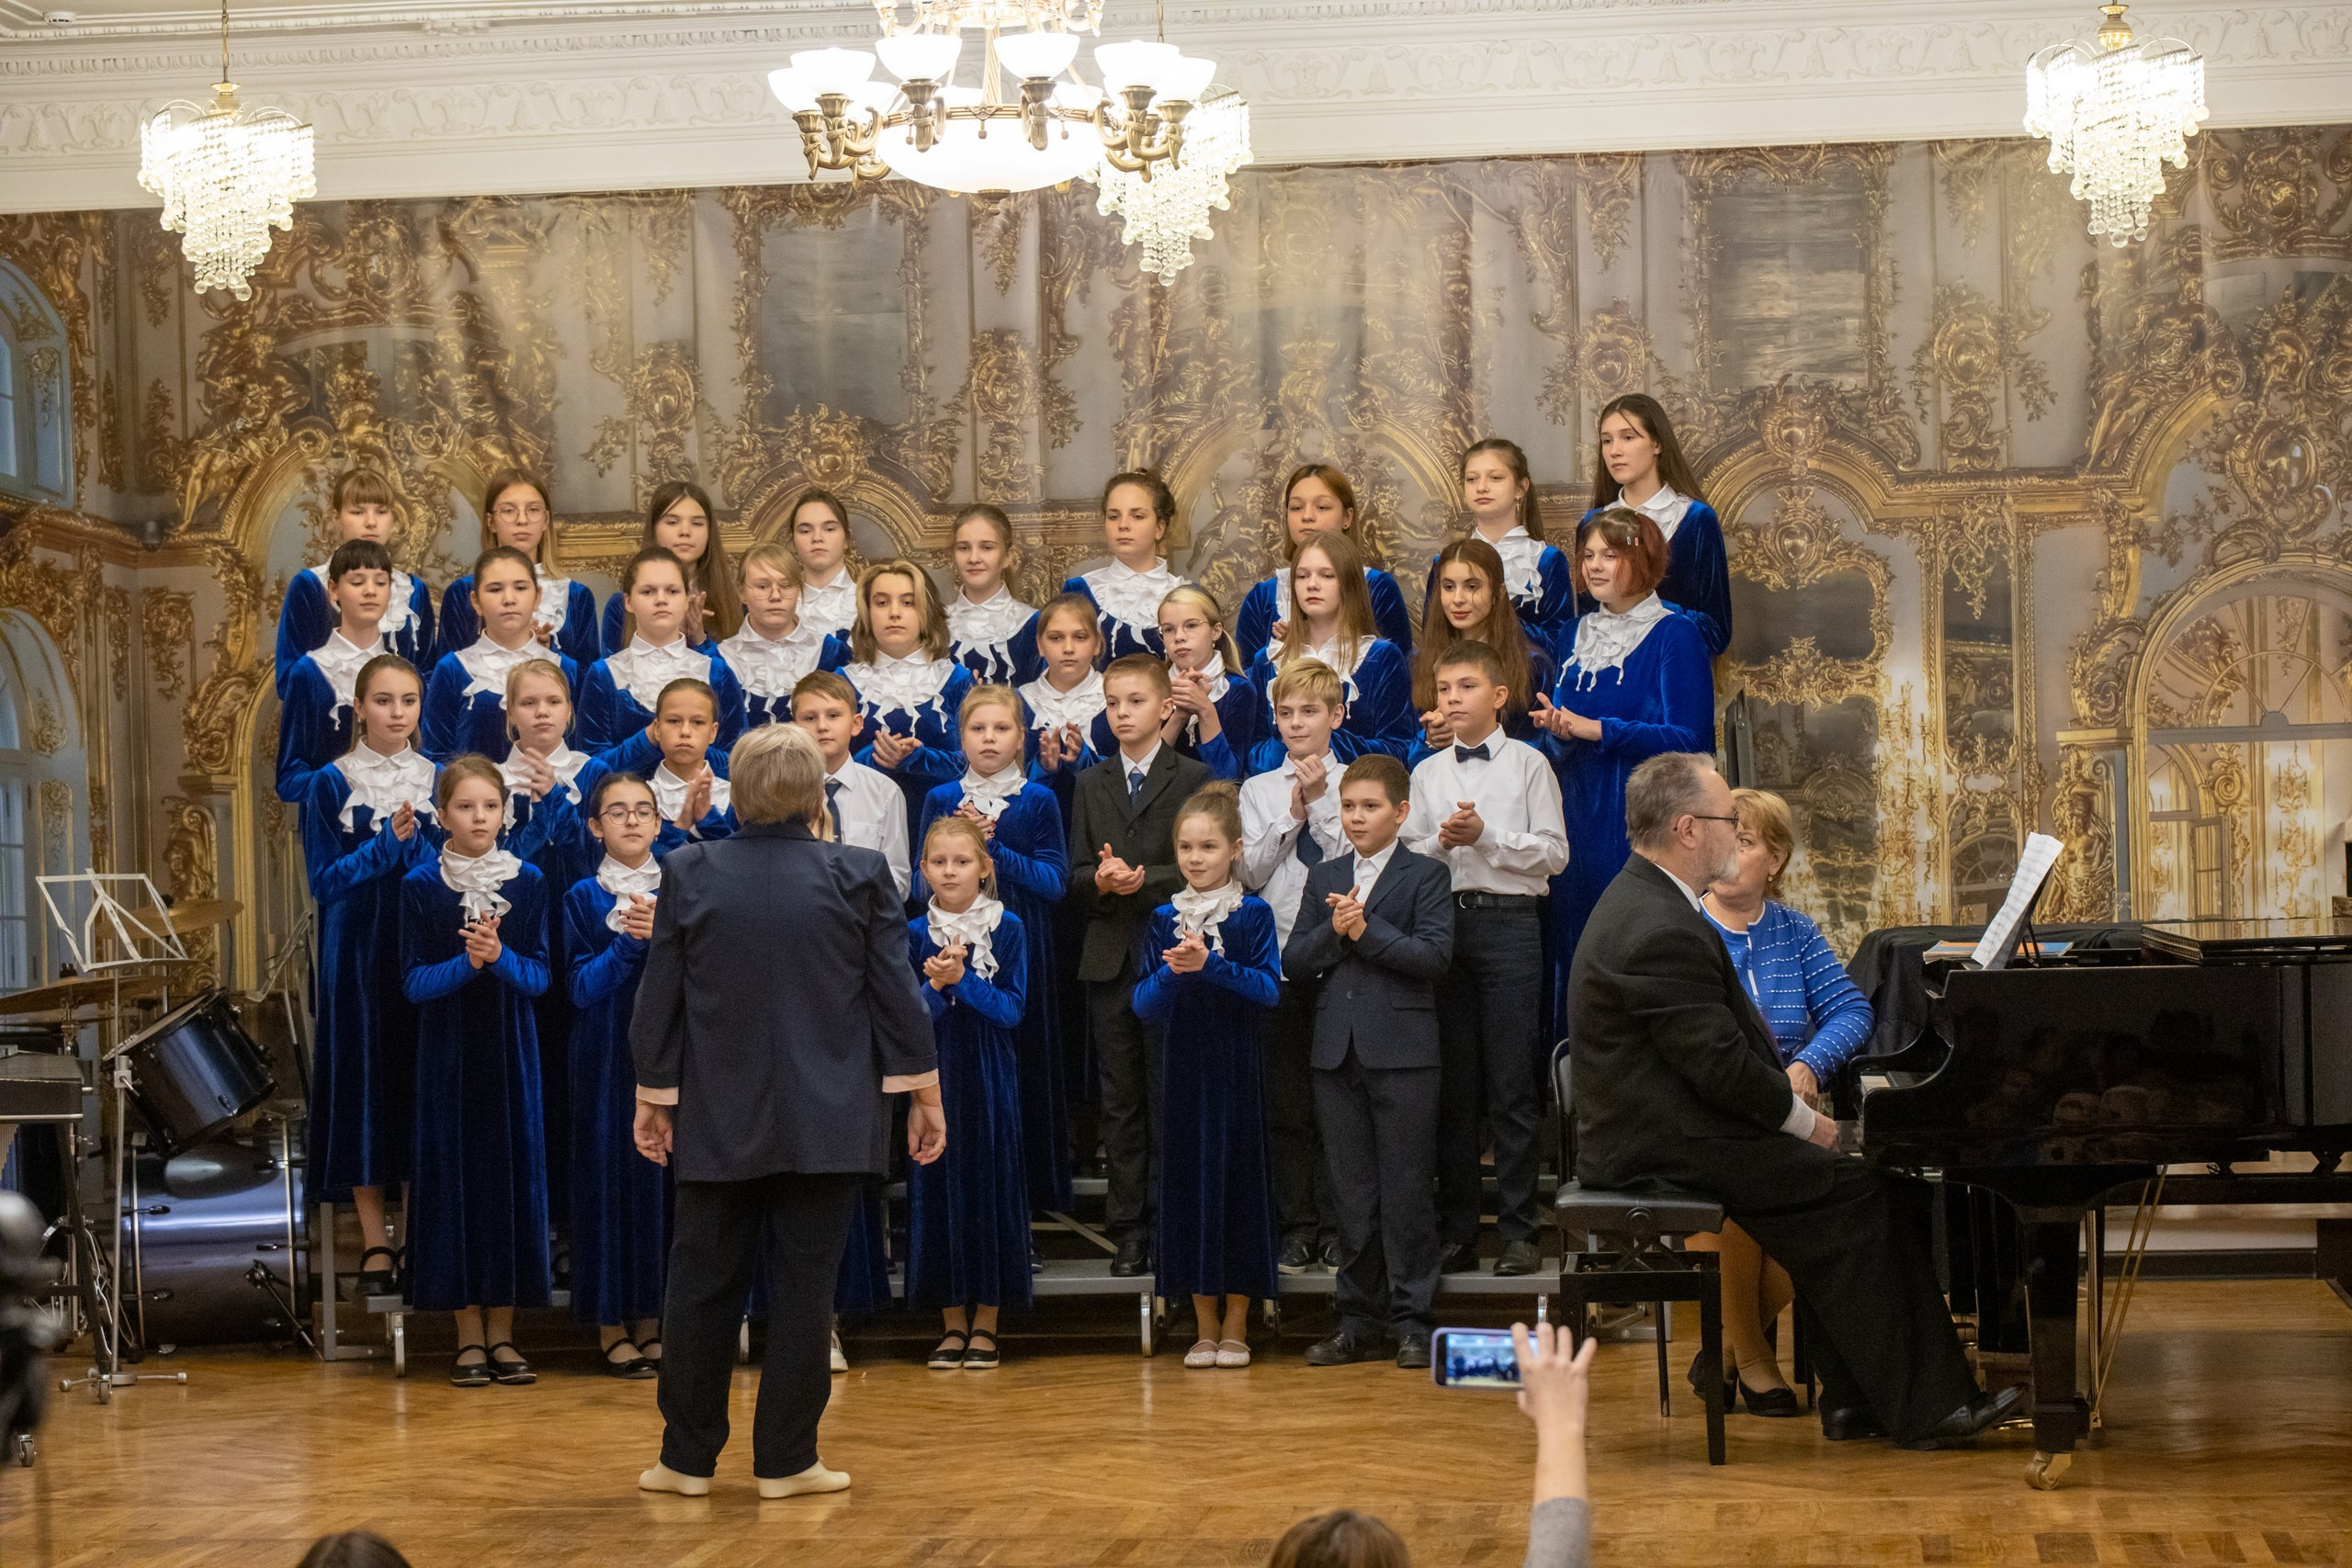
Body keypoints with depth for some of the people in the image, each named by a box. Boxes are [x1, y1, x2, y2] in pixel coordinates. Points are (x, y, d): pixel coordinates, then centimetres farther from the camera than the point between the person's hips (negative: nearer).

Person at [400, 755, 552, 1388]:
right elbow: (414, 982, -5)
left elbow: (539, 975, -1)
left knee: (512, 1170, 1)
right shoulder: (420, 885, -2)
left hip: (510, 1051, 1)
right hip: (448, 1050, -1)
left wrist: (499, 956, -20)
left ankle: (502, 1331, 9)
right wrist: (466, 961, -21)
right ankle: (468, 1333, 6)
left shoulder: (528, 883, 2)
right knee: (454, 1174, -1)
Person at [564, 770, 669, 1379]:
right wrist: (628, 942, -19)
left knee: (661, 1175, 2)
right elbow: (581, 987, -6)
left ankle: (650, 1320, 11)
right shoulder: (584, 897, 2)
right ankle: (612, 1329, 4)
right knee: (609, 1174, -2)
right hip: (607, 1058, -2)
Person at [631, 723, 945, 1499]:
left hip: (718, 1117, 1)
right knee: (803, 1287, 4)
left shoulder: (689, 874, -3)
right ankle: (785, 1459, 7)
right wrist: (924, 1095, 6)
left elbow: (659, 1001, 2)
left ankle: (688, 1457, 15)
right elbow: (897, 996, -4)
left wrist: (653, 1097, 12)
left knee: (703, 1284, 10)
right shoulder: (858, 875, -7)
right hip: (826, 1121, -1)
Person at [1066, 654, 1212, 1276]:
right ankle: (1128, 1230, 9)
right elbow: (1076, 875, 10)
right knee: (1121, 1102, 5)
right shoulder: (1090, 785, 14)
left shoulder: (1194, 778, 2)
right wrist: (1100, 879, -11)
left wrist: (1145, 878, -18)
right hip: (1110, 959, 4)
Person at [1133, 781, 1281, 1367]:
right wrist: (1172, 973, -19)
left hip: (1238, 1070, -3)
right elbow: (1144, 1006, 1)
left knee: (1238, 1177, -1)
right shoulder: (1164, 920, 6)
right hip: (1184, 1066, 3)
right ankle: (1205, 1328, 12)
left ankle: (1236, 1326, 8)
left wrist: (1210, 965, -24)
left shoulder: (1253, 915, -2)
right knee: (1189, 1180, 4)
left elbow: (1269, 989, -13)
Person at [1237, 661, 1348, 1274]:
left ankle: (1337, 1228, 7)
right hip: (1279, 954, 2)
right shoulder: (1259, 790, 9)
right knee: (1285, 1097, 5)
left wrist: (1321, 803, -11)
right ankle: (1296, 1227, 12)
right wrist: (1293, 813, -8)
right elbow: (1251, 871, 0)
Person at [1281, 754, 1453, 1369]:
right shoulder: (1323, 879, 16)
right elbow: (1293, 961, 8)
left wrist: (1366, 930, -13)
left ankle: (1411, 1320, 3)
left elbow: (1434, 956, -11)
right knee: (1353, 1194, 8)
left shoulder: (1427, 876, 2)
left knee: (1406, 1190, -3)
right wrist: (1333, 931, -9)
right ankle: (1360, 1320, 14)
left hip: (1403, 1052, -4)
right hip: (1337, 1052, 4)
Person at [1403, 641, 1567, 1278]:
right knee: (1452, 1084, 5)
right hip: (1442, 921, 4)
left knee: (1512, 1084, -5)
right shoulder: (1428, 773, 15)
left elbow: (1553, 852, -2)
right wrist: (1442, 842, -7)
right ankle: (1456, 1231, 10)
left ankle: (1519, 1230, -1)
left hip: (1508, 921, -4)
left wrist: (1485, 836, -11)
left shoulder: (1528, 764, 4)